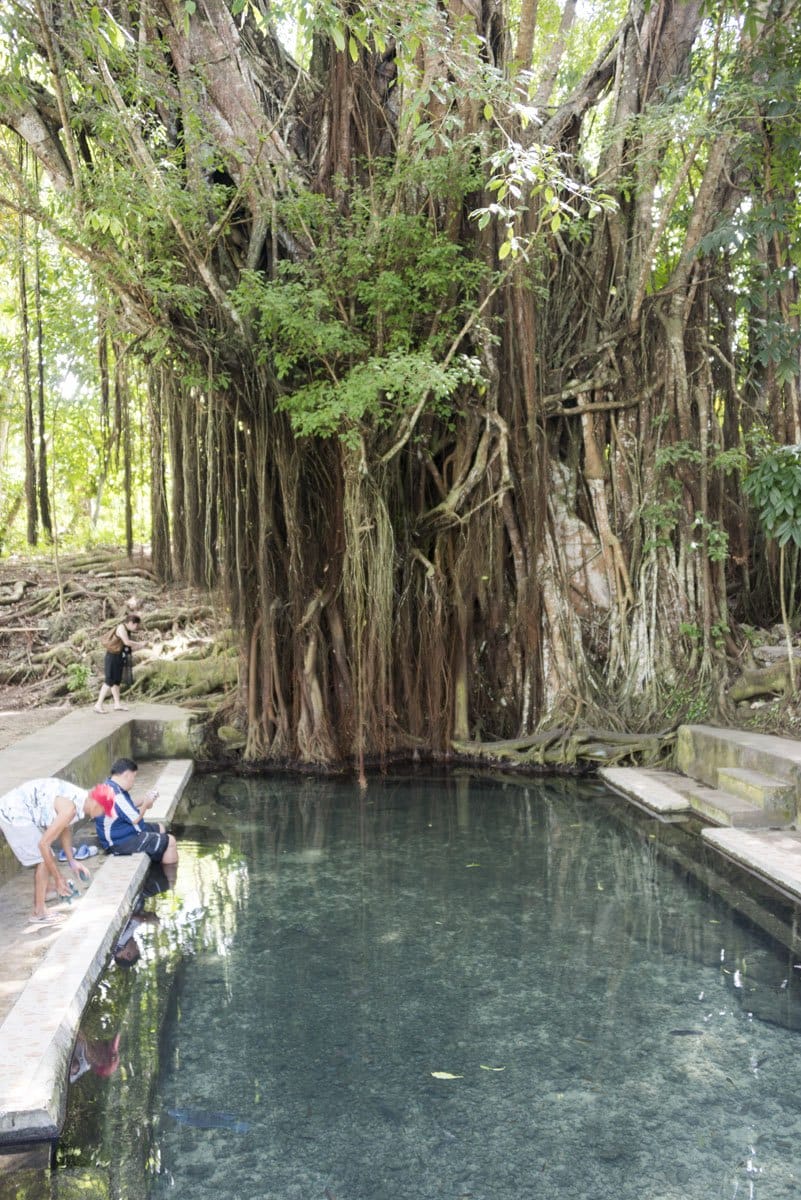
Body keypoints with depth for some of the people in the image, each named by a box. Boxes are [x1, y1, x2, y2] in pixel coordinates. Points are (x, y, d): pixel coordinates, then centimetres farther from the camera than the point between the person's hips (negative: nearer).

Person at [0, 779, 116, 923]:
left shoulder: (79, 797, 3)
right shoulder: (70, 808, -25)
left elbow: (65, 829, 20)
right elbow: (43, 843, -22)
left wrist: (71, 861, 19)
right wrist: (58, 878, -14)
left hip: (13, 809, 10)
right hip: (14, 814, -10)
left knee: (46, 857, 24)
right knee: (44, 859, -5)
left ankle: (44, 891, 45)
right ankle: (39, 913, 2)